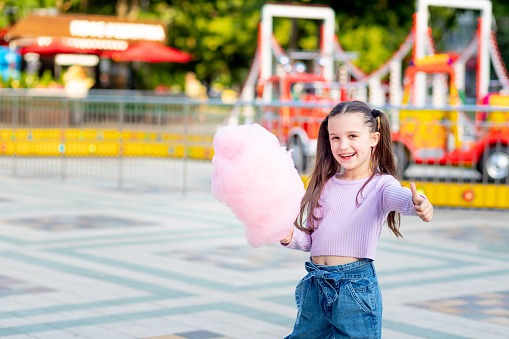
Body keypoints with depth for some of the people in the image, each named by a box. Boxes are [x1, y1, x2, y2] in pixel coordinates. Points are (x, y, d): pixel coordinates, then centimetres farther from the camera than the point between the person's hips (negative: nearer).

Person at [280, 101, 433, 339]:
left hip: (355, 285, -5)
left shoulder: (381, 185, -4)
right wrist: (290, 237, -6)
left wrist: (417, 203, -50)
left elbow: (401, 198, -27)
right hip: (315, 284, 5)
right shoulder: (324, 184, 10)